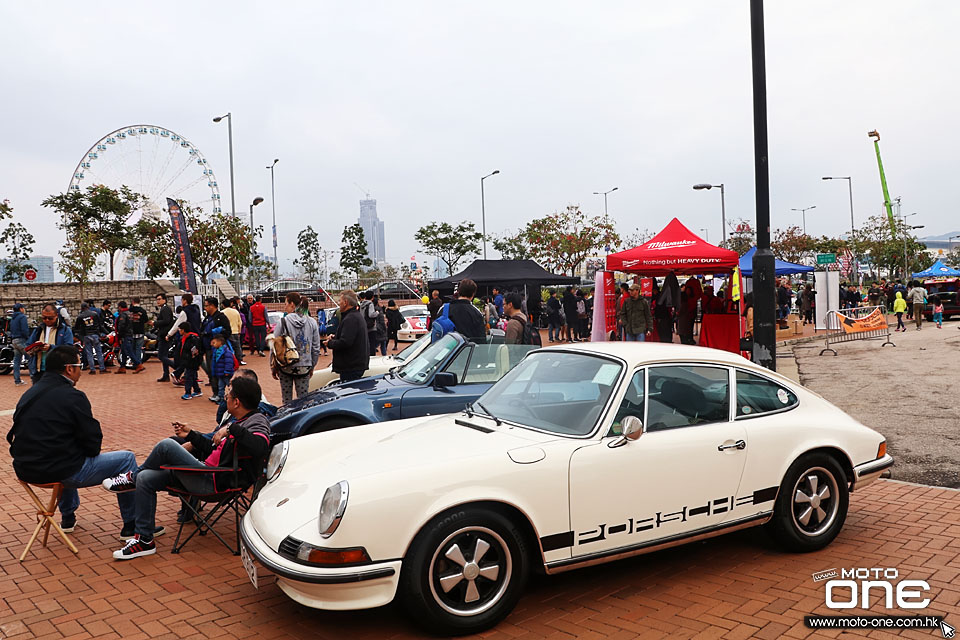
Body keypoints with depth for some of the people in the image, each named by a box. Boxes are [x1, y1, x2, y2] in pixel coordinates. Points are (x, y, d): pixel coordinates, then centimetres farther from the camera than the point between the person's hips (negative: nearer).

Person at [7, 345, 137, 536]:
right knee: (127, 459, 4)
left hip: (25, 470, 9)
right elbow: (93, 443, -14)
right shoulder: (73, 396, -15)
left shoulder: (29, 394, 9)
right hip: (60, 472, -9)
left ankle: (68, 518, 48)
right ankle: (131, 525, 11)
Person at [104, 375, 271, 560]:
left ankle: (133, 477, 12)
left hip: (215, 482, -10)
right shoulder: (239, 421, 20)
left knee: (167, 445, -18)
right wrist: (191, 435, 29)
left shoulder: (258, 421, -12)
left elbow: (260, 447, -36)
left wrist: (231, 429, -32)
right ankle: (144, 539, 10)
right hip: (207, 475, 11)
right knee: (145, 479, 5)